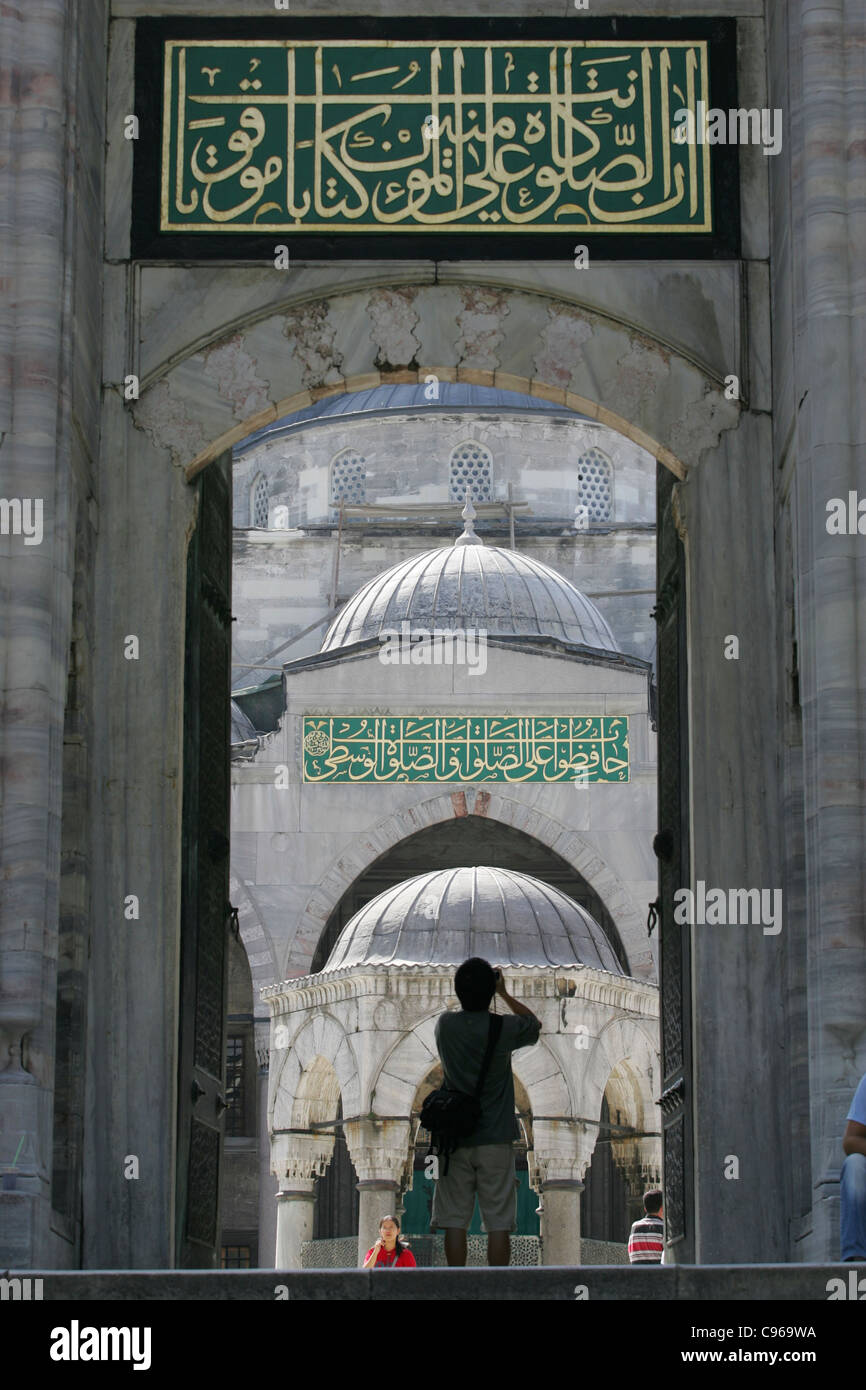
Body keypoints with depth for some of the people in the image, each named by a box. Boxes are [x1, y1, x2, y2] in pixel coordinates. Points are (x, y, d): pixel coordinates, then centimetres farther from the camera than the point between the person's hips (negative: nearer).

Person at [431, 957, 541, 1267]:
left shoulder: (445, 1025, -2)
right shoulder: (505, 1029, -8)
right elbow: (534, 1024, 16)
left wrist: (470, 989, 32)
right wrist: (504, 993, 23)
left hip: (455, 1139, 2)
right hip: (496, 1139, -2)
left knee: (454, 1222, 2)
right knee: (499, 1224, 0)